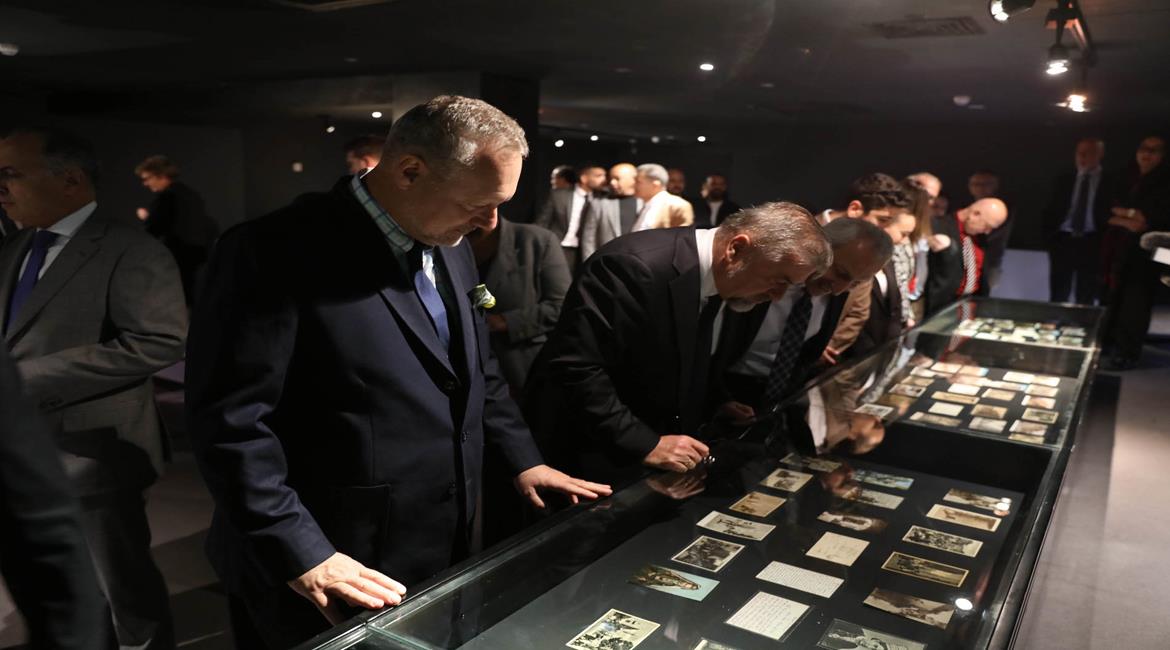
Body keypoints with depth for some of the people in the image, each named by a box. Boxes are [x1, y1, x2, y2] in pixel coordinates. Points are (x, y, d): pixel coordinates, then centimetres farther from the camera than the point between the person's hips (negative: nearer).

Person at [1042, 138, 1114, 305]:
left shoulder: (1110, 181, 4)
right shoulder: (1063, 180, 13)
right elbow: (1050, 211, 12)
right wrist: (1049, 237, 1)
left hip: (1091, 243, -2)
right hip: (1063, 240, 2)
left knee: (1085, 299, 0)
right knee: (1058, 296, 2)